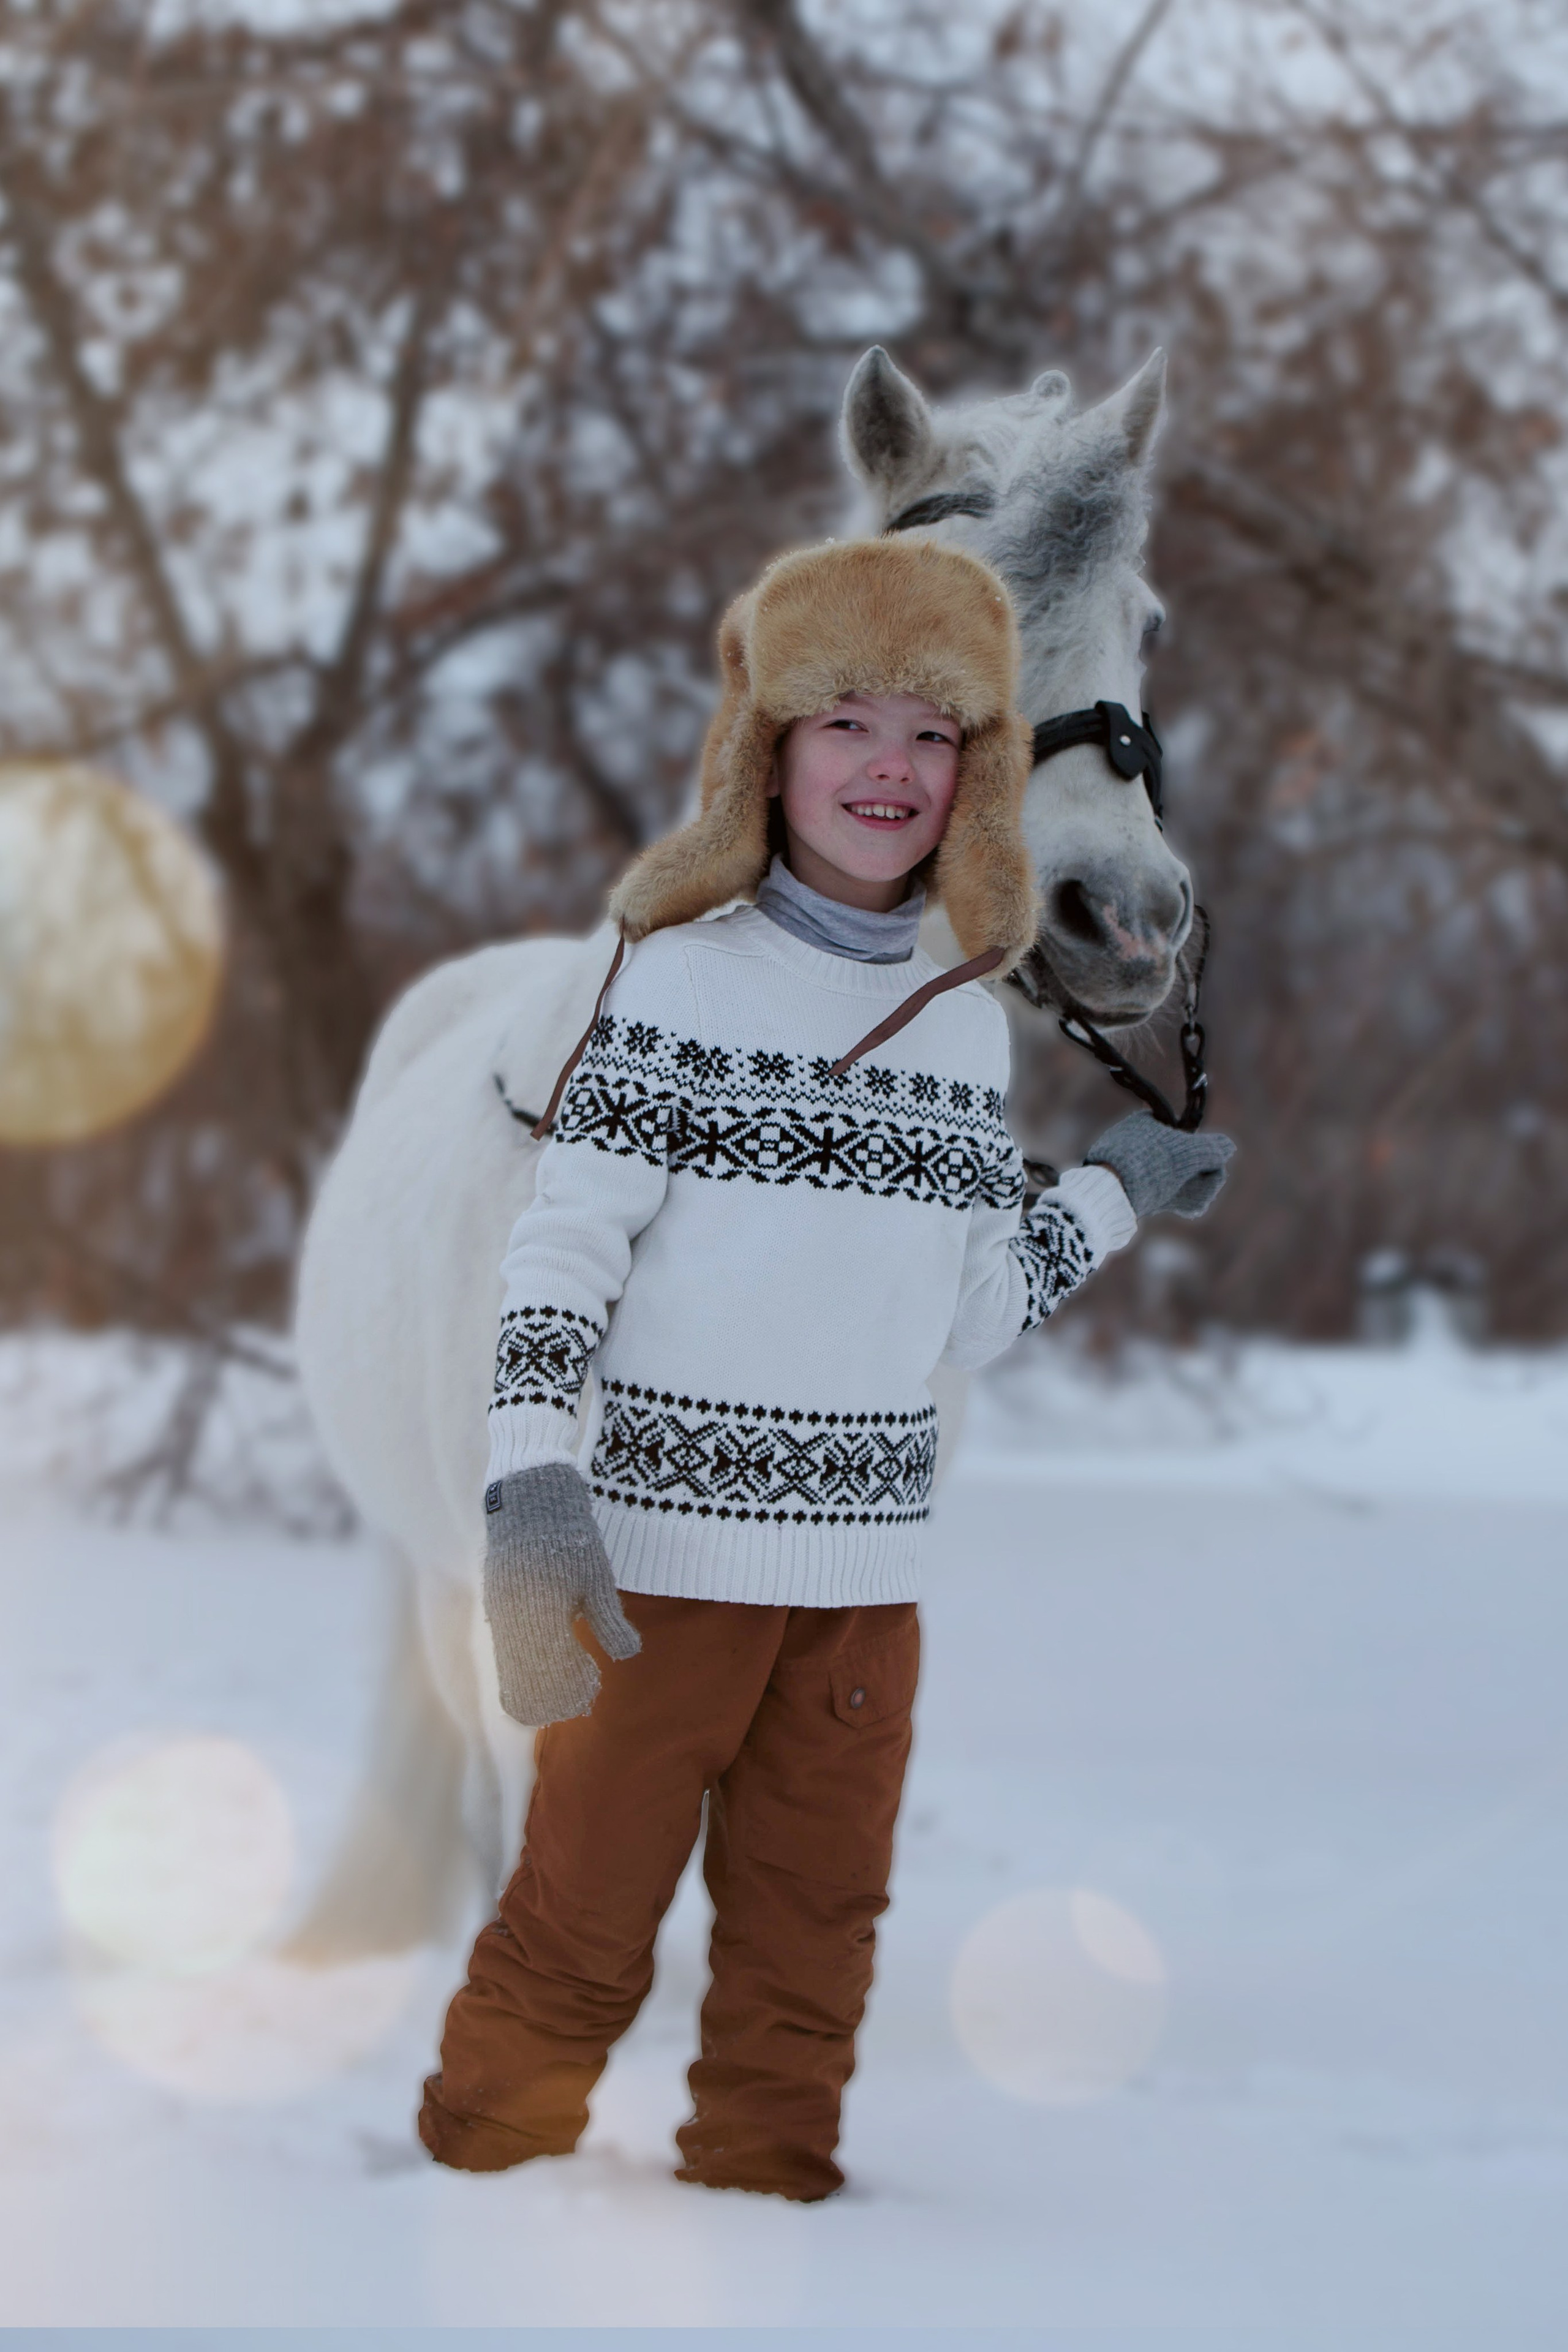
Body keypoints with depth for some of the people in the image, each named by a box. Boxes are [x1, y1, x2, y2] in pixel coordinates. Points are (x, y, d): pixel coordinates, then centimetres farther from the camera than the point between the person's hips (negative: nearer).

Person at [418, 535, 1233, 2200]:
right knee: (581, 1923, -3)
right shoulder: (686, 978, -4)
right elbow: (564, 1247, -7)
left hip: (865, 1564, 5)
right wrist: (534, 1474, -19)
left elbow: (963, 1315, 14)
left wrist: (1117, 1192, 18)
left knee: (812, 1945, 10)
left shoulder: (967, 1020, 10)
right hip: (671, 1542, -5)